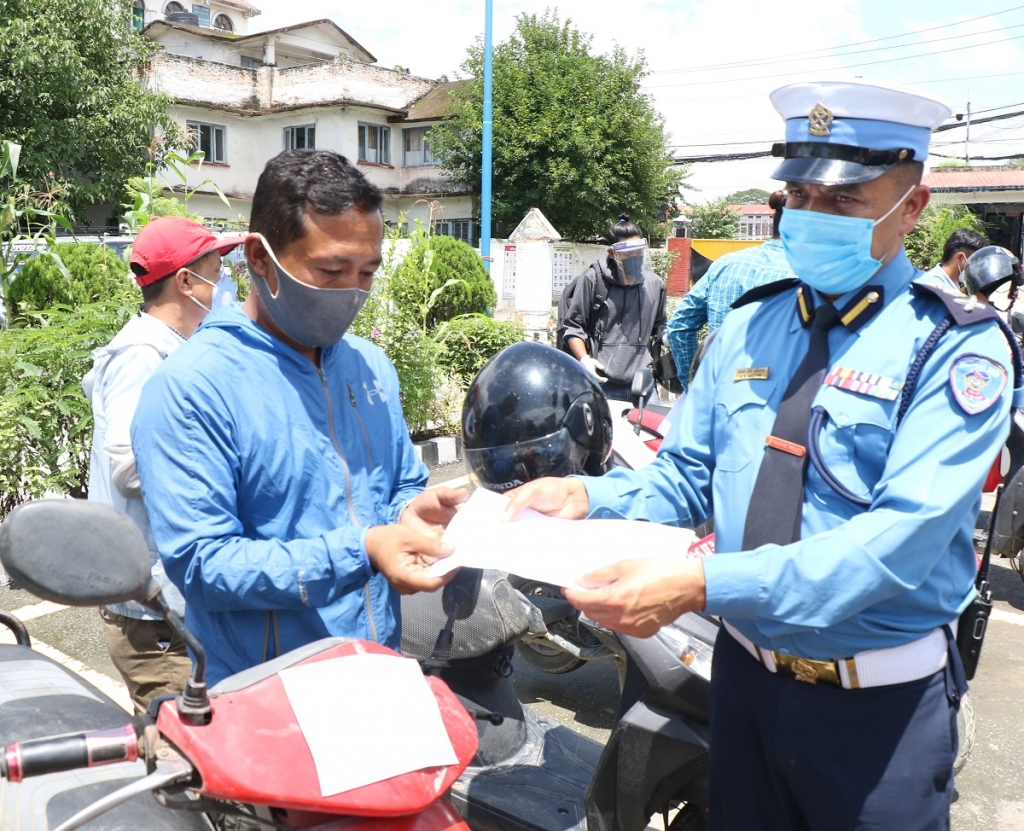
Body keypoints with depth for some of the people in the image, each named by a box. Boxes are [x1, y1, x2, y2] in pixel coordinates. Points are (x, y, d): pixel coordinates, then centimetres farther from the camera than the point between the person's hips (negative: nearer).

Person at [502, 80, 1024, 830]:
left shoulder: (955, 346, -15)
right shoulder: (750, 326, 2)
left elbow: (905, 537, -26)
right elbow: (687, 477, 3)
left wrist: (704, 585, -36)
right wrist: (588, 498, -17)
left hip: (880, 706, -4)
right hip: (746, 676, 4)